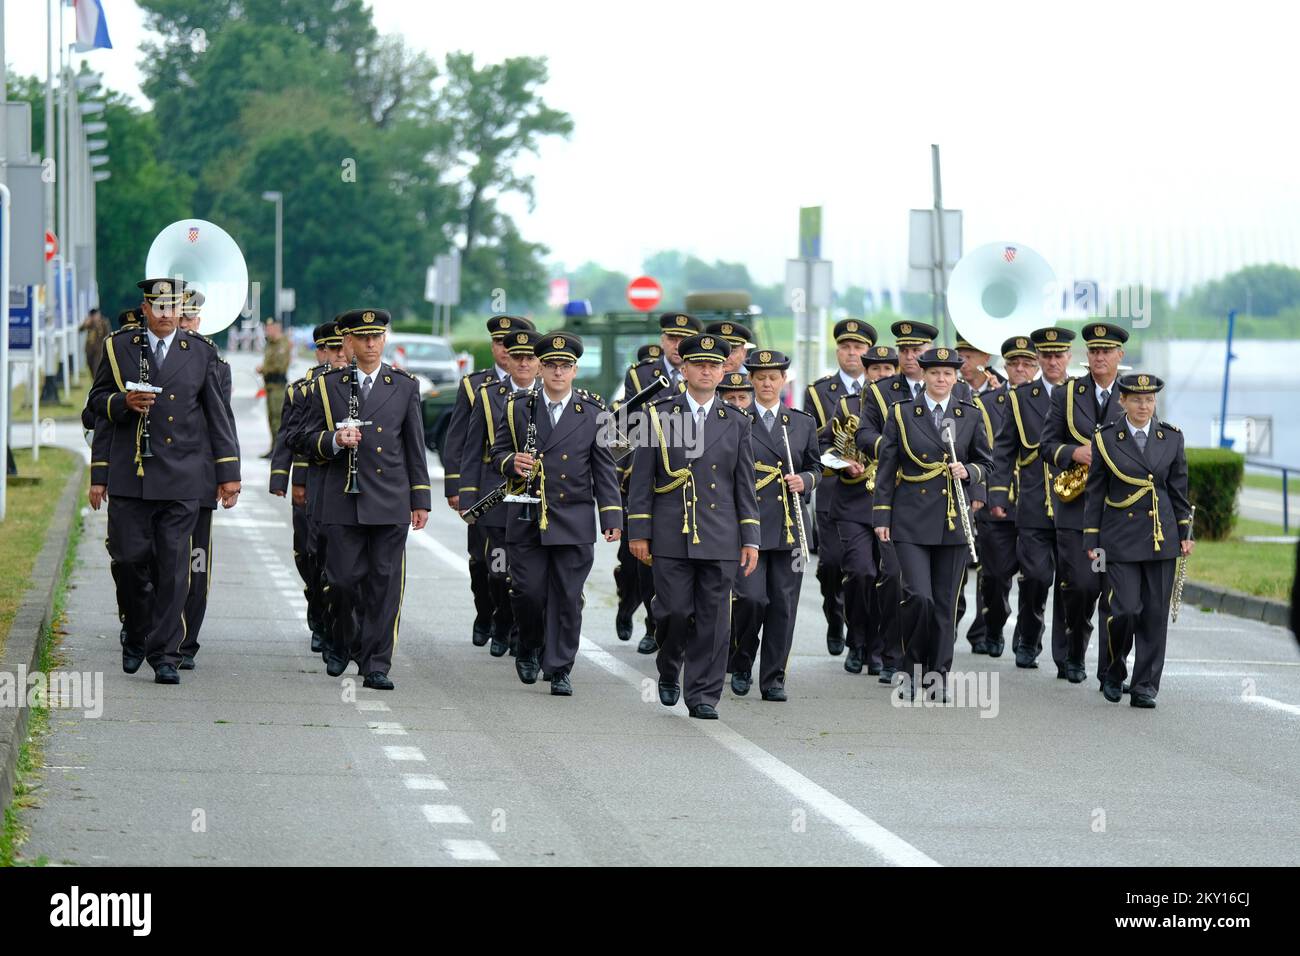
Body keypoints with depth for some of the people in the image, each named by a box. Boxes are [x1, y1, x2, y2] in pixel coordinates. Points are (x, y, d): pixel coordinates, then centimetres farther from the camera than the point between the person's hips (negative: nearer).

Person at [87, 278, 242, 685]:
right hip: (130, 475, 1)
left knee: (173, 566, -3)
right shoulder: (119, 347, 6)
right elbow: (98, 399, 11)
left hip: (182, 478, 0)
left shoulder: (200, 353, 6)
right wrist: (124, 402, -12)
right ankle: (137, 635, 24)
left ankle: (165, 654, 0)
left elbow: (218, 415, 8)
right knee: (131, 558, 0)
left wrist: (229, 474, 4)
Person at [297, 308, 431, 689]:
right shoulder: (327, 385, 8)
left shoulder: (404, 386, 9)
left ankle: (376, 665, 0)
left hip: (391, 502, 0)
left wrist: (420, 500, 6)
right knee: (344, 579, -2)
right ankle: (344, 642, 24)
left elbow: (414, 447, 10)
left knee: (385, 583, -3)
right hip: (343, 501, 0)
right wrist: (335, 440, -12)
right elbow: (310, 437, 11)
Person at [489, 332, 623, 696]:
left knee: (567, 598, -1)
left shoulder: (593, 413, 4)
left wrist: (612, 518, -2)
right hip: (526, 520, 0)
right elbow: (497, 454, 11)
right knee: (528, 592, -3)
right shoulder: (518, 408, 6)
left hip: (575, 522, 0)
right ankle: (529, 648, 24)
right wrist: (512, 462, -13)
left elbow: (605, 471, 5)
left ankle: (560, 669, 5)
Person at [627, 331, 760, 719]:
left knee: (713, 619, 0)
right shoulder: (659, 416, 5)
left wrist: (750, 540, 4)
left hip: (720, 538, 2)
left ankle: (703, 695, 6)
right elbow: (641, 479, 4)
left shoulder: (736, 423, 10)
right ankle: (669, 671, 23)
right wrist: (638, 531, -1)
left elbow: (745, 486, 10)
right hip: (671, 537, -2)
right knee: (674, 611, -5)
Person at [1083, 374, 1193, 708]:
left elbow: (1179, 489, 12)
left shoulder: (1172, 438, 5)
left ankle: (1145, 686, 8)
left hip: (1162, 538, 2)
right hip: (1121, 538, -2)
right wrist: (1092, 540, 1)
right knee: (1125, 609, -10)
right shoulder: (1105, 438, -1)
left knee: (1155, 614, 0)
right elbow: (1094, 493, 3)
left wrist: (1185, 533, 8)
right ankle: (1114, 671, 15)